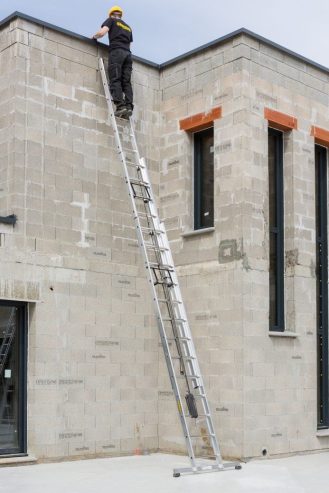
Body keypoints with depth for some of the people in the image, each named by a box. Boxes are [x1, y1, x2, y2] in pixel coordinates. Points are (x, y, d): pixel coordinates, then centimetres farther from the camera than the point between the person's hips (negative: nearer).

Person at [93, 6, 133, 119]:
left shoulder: (111, 20, 14)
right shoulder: (128, 27, 30)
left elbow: (102, 32, -2)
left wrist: (95, 36, 16)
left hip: (116, 51, -5)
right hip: (128, 53, 5)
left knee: (115, 80, -12)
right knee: (126, 82, -2)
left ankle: (120, 105, -28)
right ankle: (129, 106, -18)